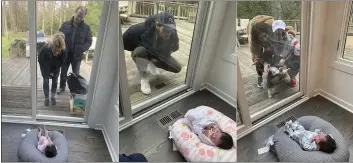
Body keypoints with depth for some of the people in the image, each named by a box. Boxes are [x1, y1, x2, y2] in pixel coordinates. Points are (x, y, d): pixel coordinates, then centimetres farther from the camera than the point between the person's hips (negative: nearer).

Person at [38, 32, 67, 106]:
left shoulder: (64, 50, -36)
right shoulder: (45, 48, -39)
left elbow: (61, 62, -15)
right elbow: (40, 60, -20)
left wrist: (54, 71, -12)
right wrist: (47, 72, -14)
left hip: (55, 67, 1)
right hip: (45, 66, -1)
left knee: (55, 81, 7)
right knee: (45, 81, 1)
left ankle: (53, 97, 24)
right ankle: (46, 98, 16)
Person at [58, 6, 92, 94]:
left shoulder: (86, 27, -6)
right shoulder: (65, 24, -2)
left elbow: (89, 41, -4)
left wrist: (81, 49, -20)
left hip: (77, 55, -1)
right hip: (65, 54, 2)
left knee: (76, 73, 11)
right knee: (63, 72, 16)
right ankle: (62, 87, 34)